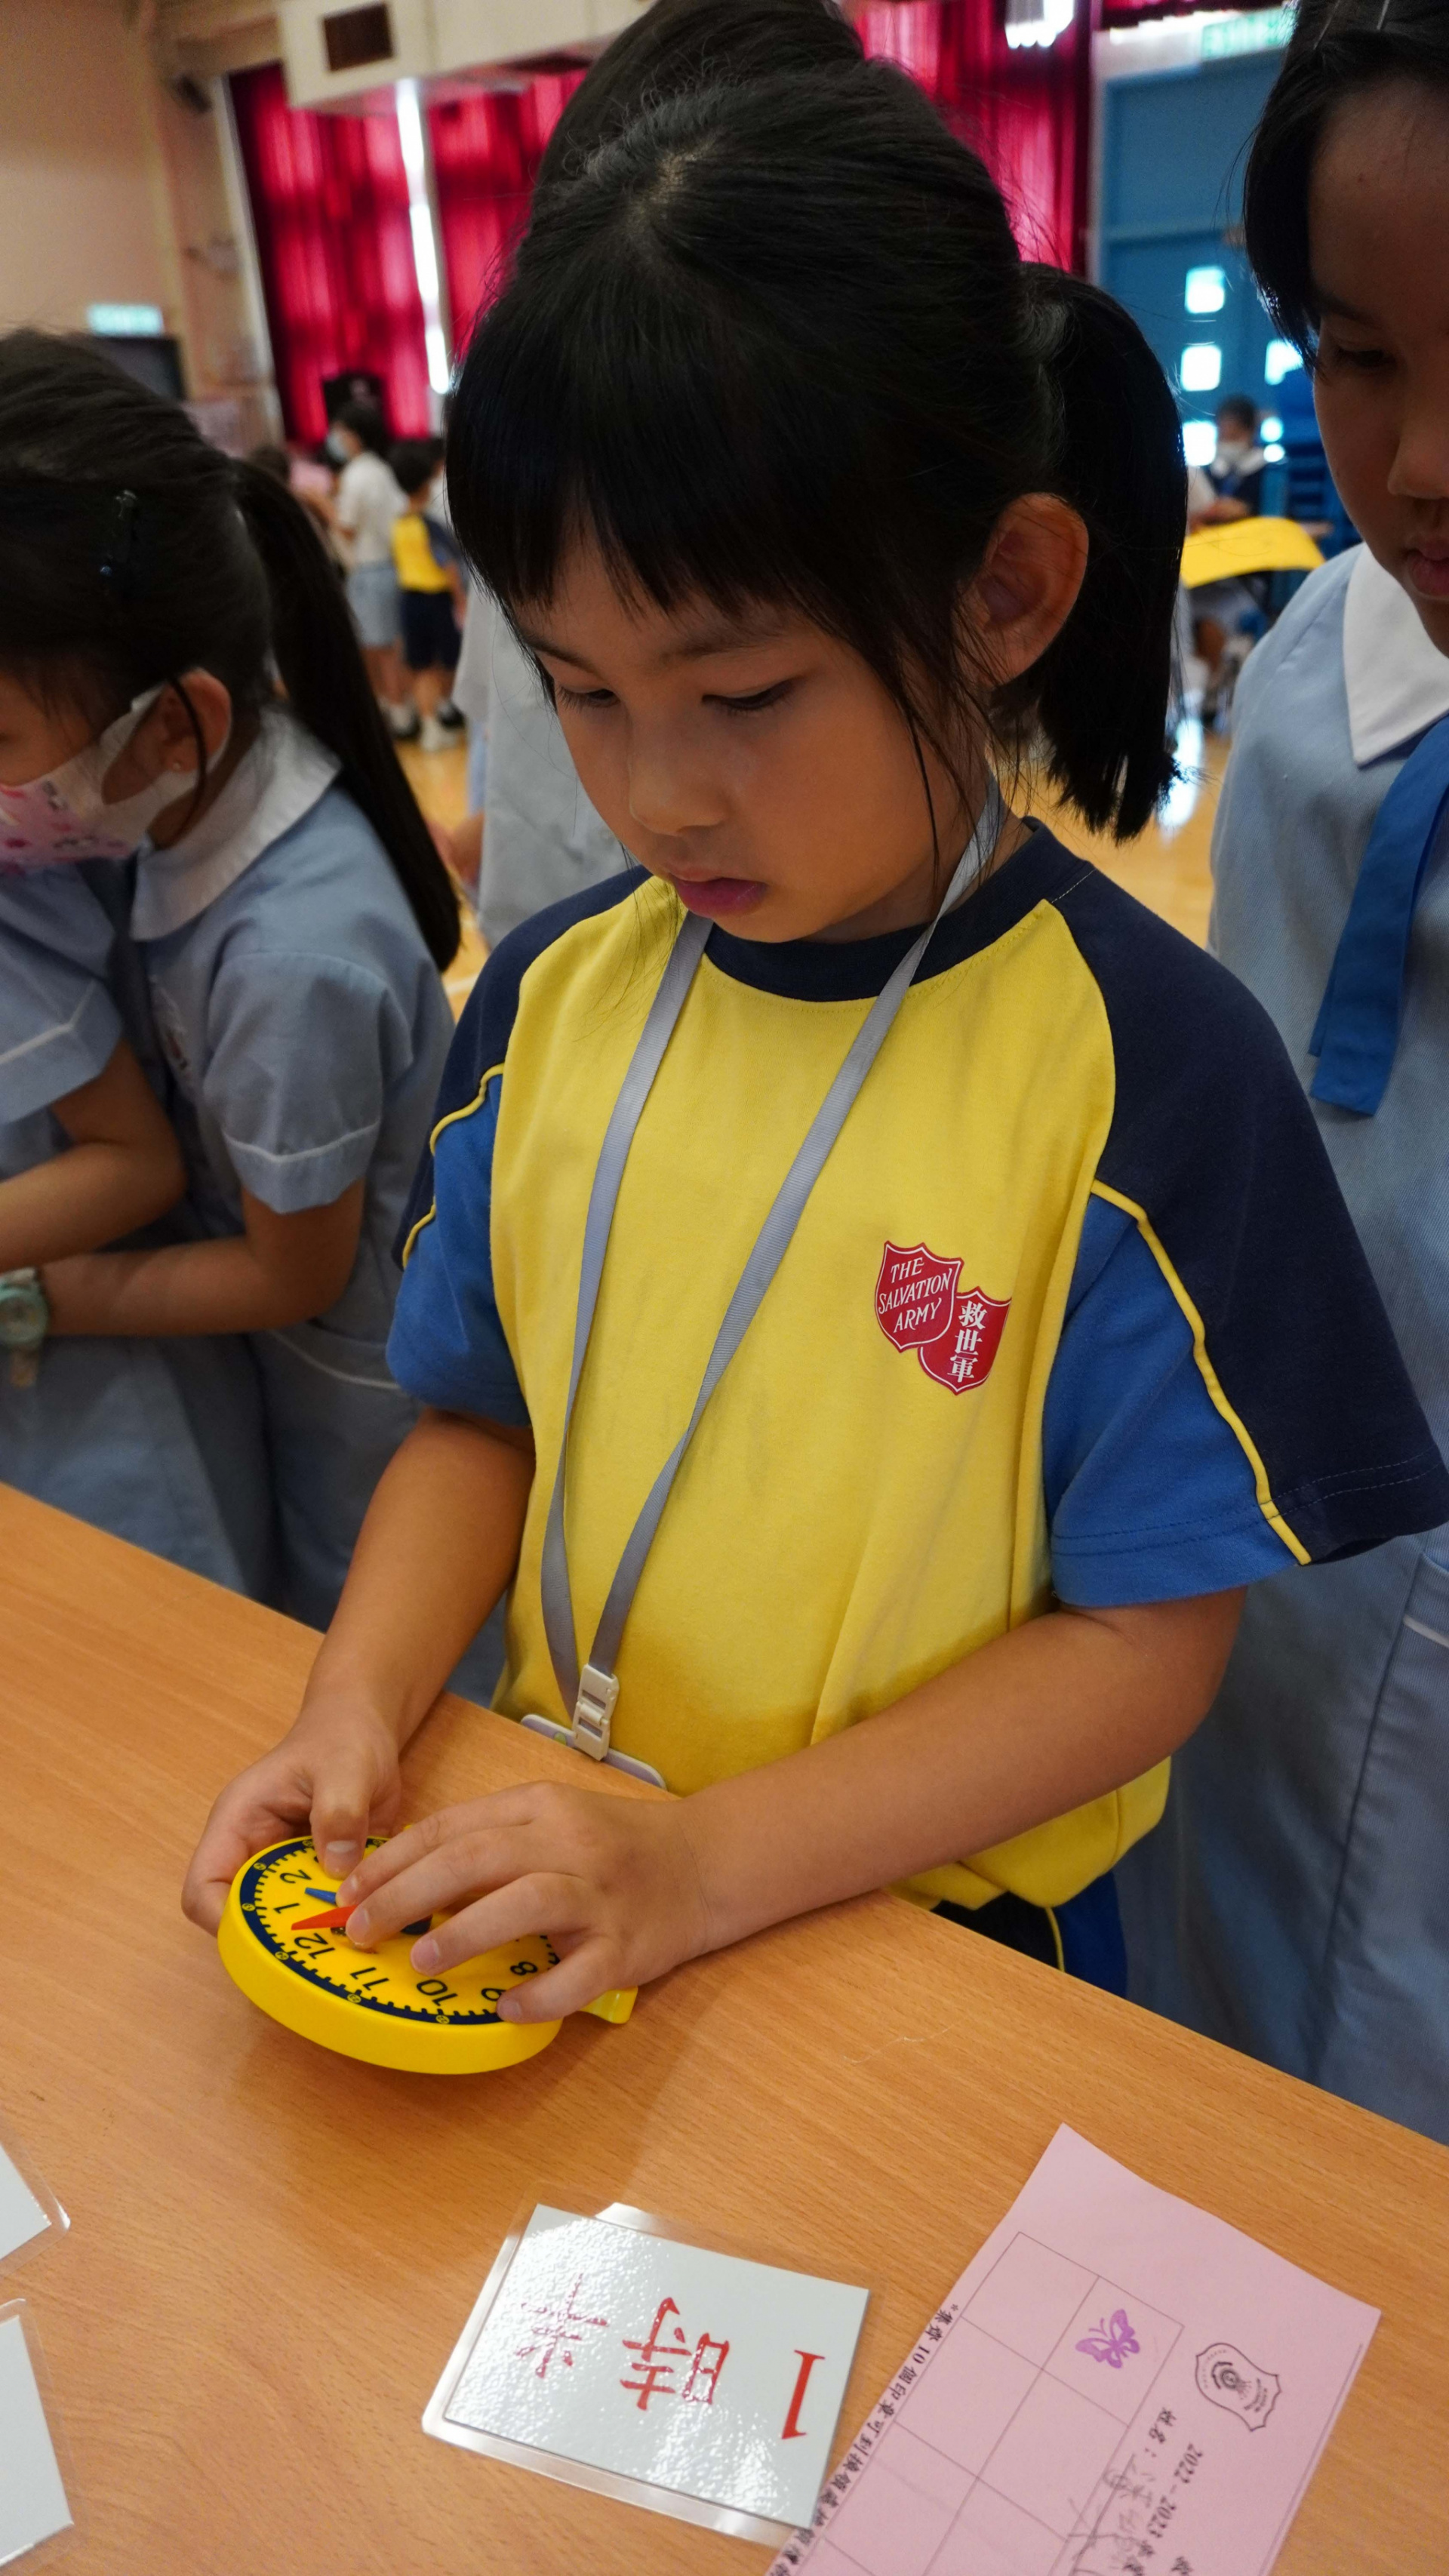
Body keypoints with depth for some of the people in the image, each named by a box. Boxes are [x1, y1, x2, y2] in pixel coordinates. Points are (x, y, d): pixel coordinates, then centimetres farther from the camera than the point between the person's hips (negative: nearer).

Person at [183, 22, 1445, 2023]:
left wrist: (704, 1863, -22)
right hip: (562, 1888, 0)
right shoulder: (557, 994, -5)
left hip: (946, 1933, 1)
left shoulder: (1146, 1063, -19)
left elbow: (1147, 1635, -16)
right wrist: (363, 1704, -13)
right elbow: (483, 1416, 3)